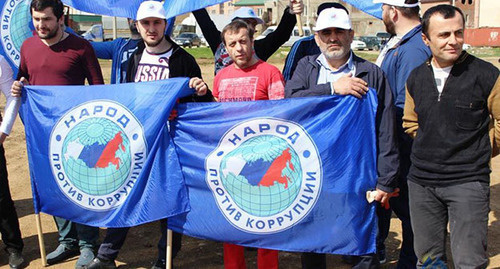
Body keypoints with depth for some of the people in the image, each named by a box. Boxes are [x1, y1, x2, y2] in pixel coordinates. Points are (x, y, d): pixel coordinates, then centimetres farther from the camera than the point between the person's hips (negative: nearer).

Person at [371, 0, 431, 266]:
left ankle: (409, 260, 26)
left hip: (400, 146, -10)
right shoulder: (396, 41, 8)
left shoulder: (414, 49, -24)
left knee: (403, 203, 7)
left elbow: (405, 108, -27)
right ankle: (375, 250, 41)